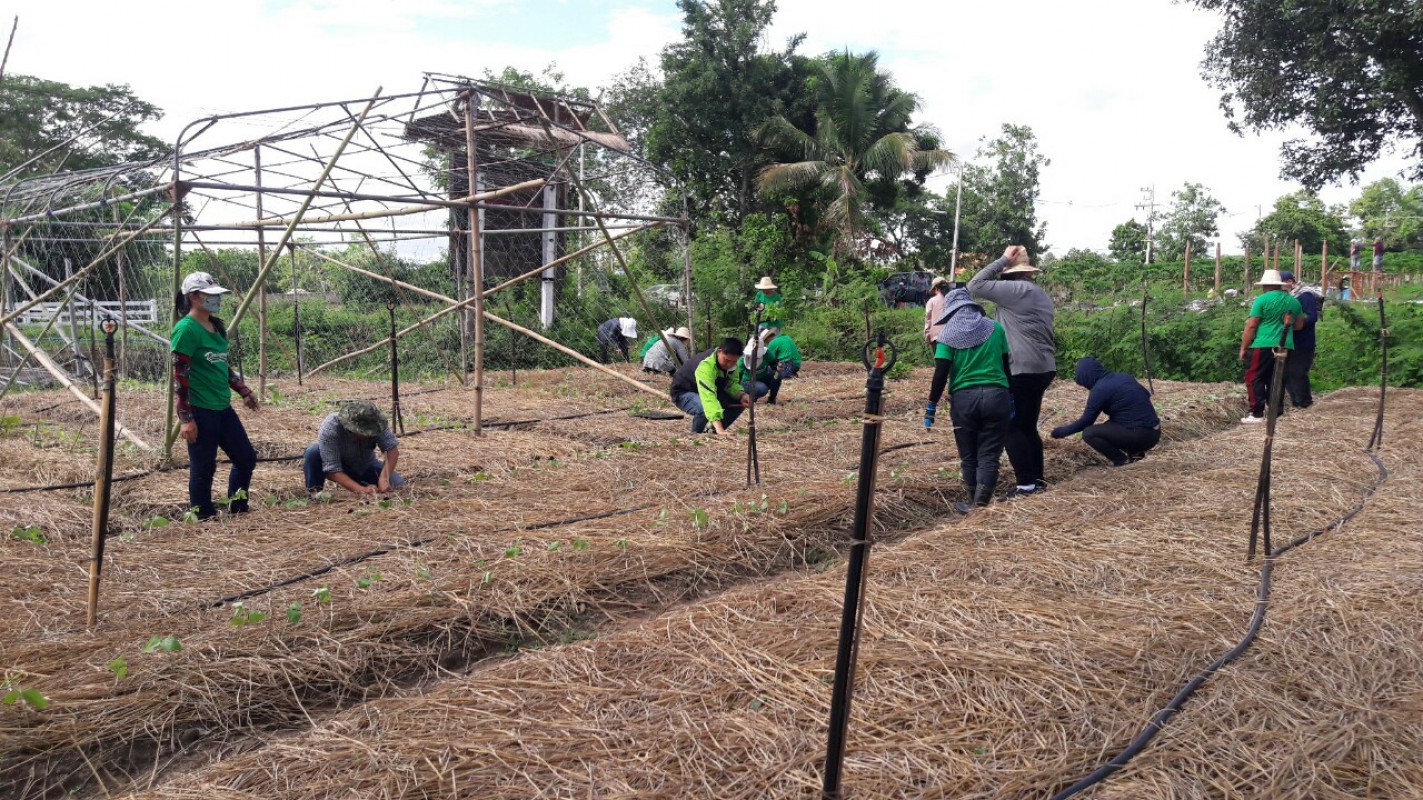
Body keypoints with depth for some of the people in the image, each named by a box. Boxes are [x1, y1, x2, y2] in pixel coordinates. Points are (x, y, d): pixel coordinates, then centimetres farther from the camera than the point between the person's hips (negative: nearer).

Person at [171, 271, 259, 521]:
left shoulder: (217, 327, 11)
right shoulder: (186, 330, -13)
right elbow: (178, 377, -16)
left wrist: (244, 392, 19)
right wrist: (185, 418, -19)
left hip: (223, 408, 9)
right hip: (200, 411, -9)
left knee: (246, 458, 12)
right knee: (203, 468, 1)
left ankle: (237, 511, 25)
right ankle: (203, 520, 14)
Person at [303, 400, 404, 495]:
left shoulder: (375, 423, -27)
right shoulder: (329, 428, -35)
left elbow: (392, 448, -29)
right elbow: (332, 470, -37)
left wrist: (384, 478, -44)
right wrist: (361, 489, -48)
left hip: (365, 466, 4)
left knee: (398, 484, -17)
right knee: (313, 451, -33)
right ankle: (313, 493, -10)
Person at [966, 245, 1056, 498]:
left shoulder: (1015, 289, -11)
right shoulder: (1041, 294, 16)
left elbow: (975, 286, -9)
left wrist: (1003, 259, -4)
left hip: (1022, 370, -9)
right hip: (1043, 368, 9)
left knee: (1012, 428, -2)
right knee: (1028, 426, 15)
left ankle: (1026, 483, -3)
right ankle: (1037, 478, 18)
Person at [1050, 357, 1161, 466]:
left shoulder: (1100, 389, -10)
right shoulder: (1124, 376, 11)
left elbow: (1085, 422, -4)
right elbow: (1146, 395, 23)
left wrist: (1060, 431, 10)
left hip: (1140, 436, -8)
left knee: (1088, 433, -8)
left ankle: (1122, 461, -5)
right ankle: (1135, 452, 14)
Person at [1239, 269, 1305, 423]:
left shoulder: (1262, 299, -6)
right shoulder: (1294, 301, 12)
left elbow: (1251, 326, -9)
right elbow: (1299, 325, 22)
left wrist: (1243, 347, -3)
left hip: (1263, 346, -6)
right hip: (1285, 347, 6)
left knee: (1254, 379, -1)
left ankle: (1257, 414, -7)